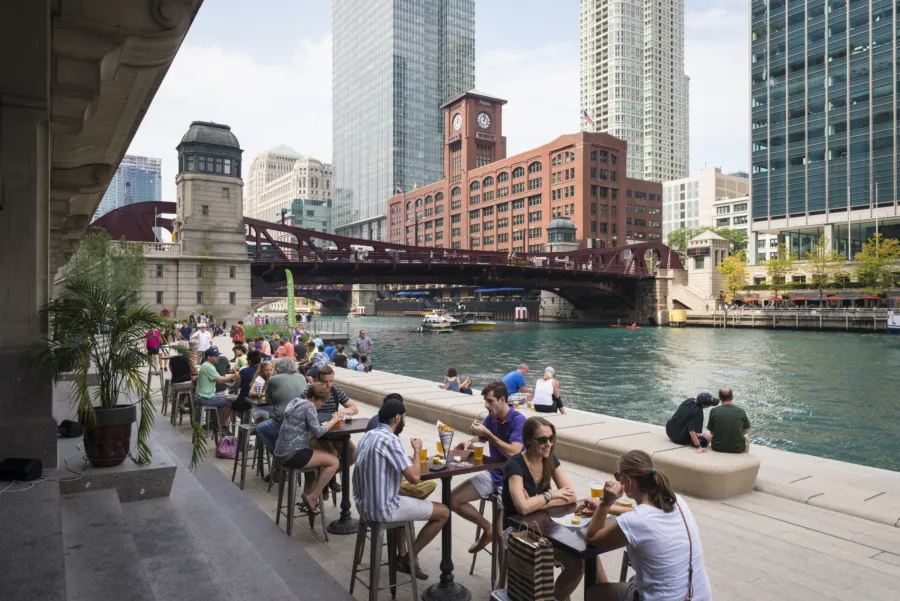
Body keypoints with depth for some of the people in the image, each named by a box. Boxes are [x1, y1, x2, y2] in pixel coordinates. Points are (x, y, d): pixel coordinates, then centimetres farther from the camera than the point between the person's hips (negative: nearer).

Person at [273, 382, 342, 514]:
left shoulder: (296, 402, 17)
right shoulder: (309, 406, -11)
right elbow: (318, 431, -14)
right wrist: (334, 420, -1)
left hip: (282, 453, 10)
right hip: (293, 454, -10)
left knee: (322, 456, 30)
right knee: (333, 462, -4)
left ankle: (308, 493, 24)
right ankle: (312, 497, 0)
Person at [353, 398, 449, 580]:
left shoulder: (368, 435, 7)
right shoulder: (390, 439, -21)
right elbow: (414, 477, -23)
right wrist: (417, 450, -7)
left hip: (364, 505, 9)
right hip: (382, 509, -9)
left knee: (405, 496, 38)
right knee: (443, 512, 4)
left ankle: (402, 555, 34)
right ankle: (409, 558, 15)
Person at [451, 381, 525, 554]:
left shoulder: (518, 420, -19)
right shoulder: (491, 418, 1)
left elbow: (513, 452, -30)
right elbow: (481, 439, 18)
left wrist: (487, 433, -27)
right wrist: (469, 444, -5)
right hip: (492, 474, 7)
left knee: (500, 531, -23)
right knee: (453, 501, 1)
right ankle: (487, 529, 18)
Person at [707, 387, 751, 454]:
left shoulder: (714, 411, -11)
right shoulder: (741, 411, -10)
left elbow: (711, 432, -1)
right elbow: (745, 431, 5)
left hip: (718, 448, 0)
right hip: (738, 449, 0)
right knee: (746, 436, 34)